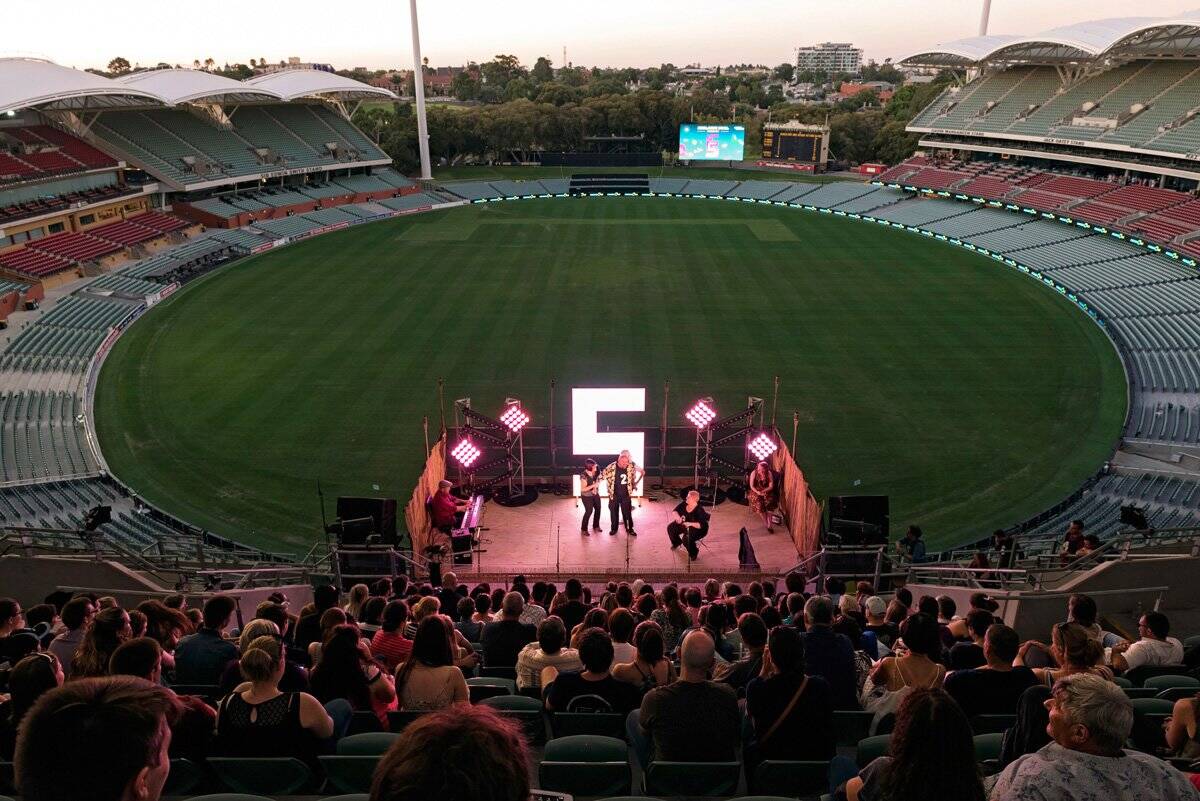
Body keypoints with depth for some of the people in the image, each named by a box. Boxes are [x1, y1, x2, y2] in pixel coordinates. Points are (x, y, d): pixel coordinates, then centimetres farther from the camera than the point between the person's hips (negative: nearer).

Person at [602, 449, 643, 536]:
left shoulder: (631, 466, -12)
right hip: (614, 495, -1)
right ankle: (613, 528, 30)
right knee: (614, 512, 12)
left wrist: (635, 484, 8)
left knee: (627, 512, 7)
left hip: (626, 495, 1)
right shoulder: (611, 467, -18)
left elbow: (642, 472, 6)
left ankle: (630, 529, 23)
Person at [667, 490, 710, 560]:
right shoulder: (684, 503, -14)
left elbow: (702, 525, -35)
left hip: (698, 529, -7)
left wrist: (691, 524, -49)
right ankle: (676, 543, 29)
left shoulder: (699, 510, -31)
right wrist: (677, 516, -28)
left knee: (686, 538, -30)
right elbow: (675, 511, -5)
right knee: (670, 528, -1)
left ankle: (693, 553, 2)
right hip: (684, 524, 7)